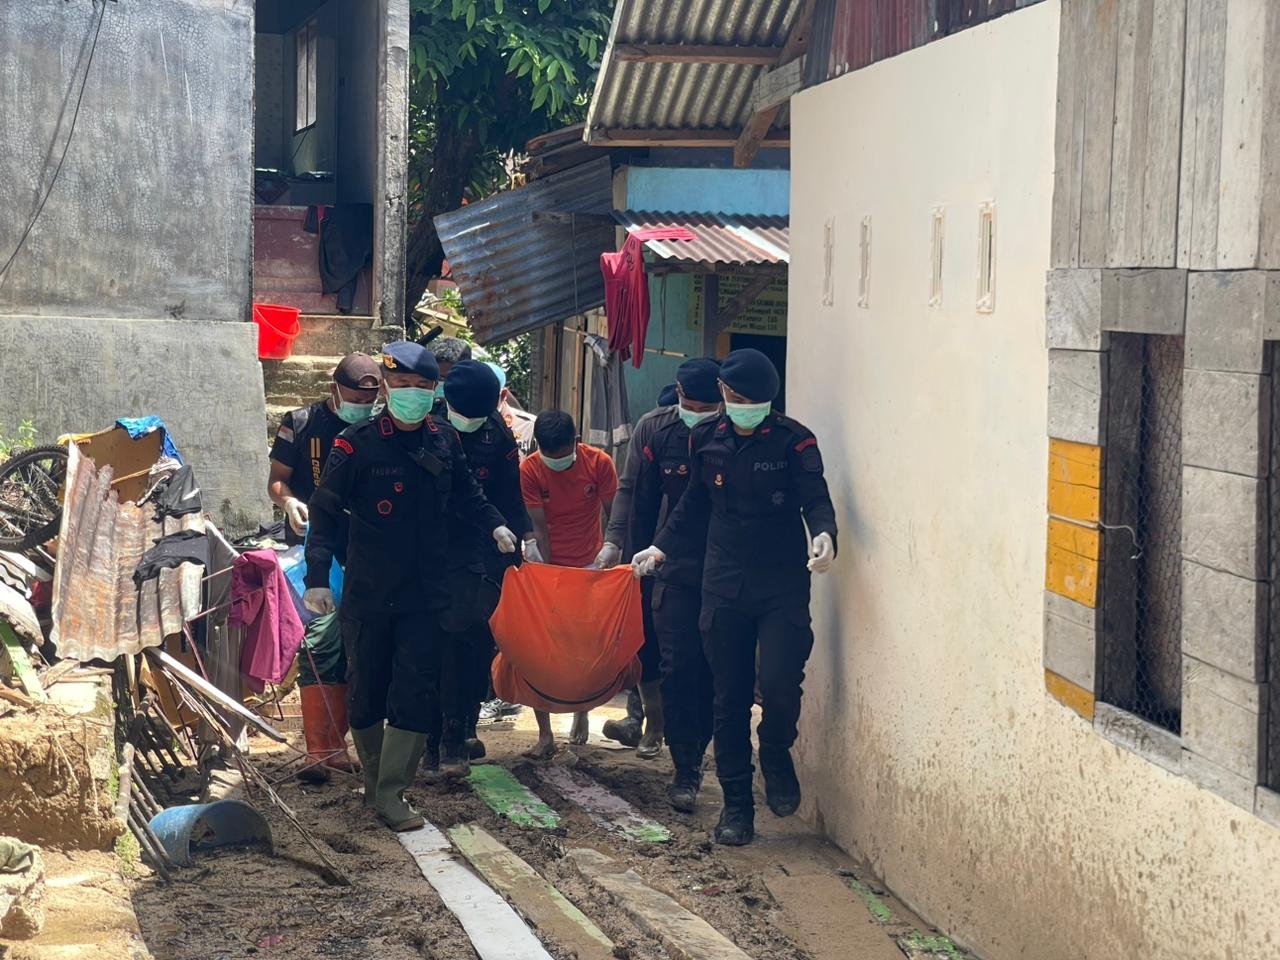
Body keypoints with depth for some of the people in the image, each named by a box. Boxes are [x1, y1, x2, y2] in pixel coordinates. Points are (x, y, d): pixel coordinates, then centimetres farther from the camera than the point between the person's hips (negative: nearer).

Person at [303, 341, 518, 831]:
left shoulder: (444, 440, 2)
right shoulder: (356, 444, -10)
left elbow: (465, 492, 18)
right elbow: (326, 511, -8)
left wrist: (494, 524, 1)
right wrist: (317, 577, -16)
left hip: (424, 589, 2)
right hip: (367, 590, -2)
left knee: (416, 692, -5)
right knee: (366, 690, 8)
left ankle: (391, 794, -2)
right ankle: (374, 780, 25)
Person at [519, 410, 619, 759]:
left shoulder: (599, 463, -11)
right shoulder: (529, 470, -13)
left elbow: (611, 514, -2)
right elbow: (539, 527, -12)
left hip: (588, 566, 0)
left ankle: (581, 712, 26)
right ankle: (545, 734, -4)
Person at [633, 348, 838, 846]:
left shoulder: (793, 440, -5)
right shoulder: (706, 439, 7)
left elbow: (816, 498, -13)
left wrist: (824, 534, -33)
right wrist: (662, 547, 16)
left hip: (783, 586, -3)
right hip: (723, 588, 3)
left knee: (780, 683, -17)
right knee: (730, 698, 5)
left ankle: (776, 755, 15)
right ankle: (736, 803, 17)